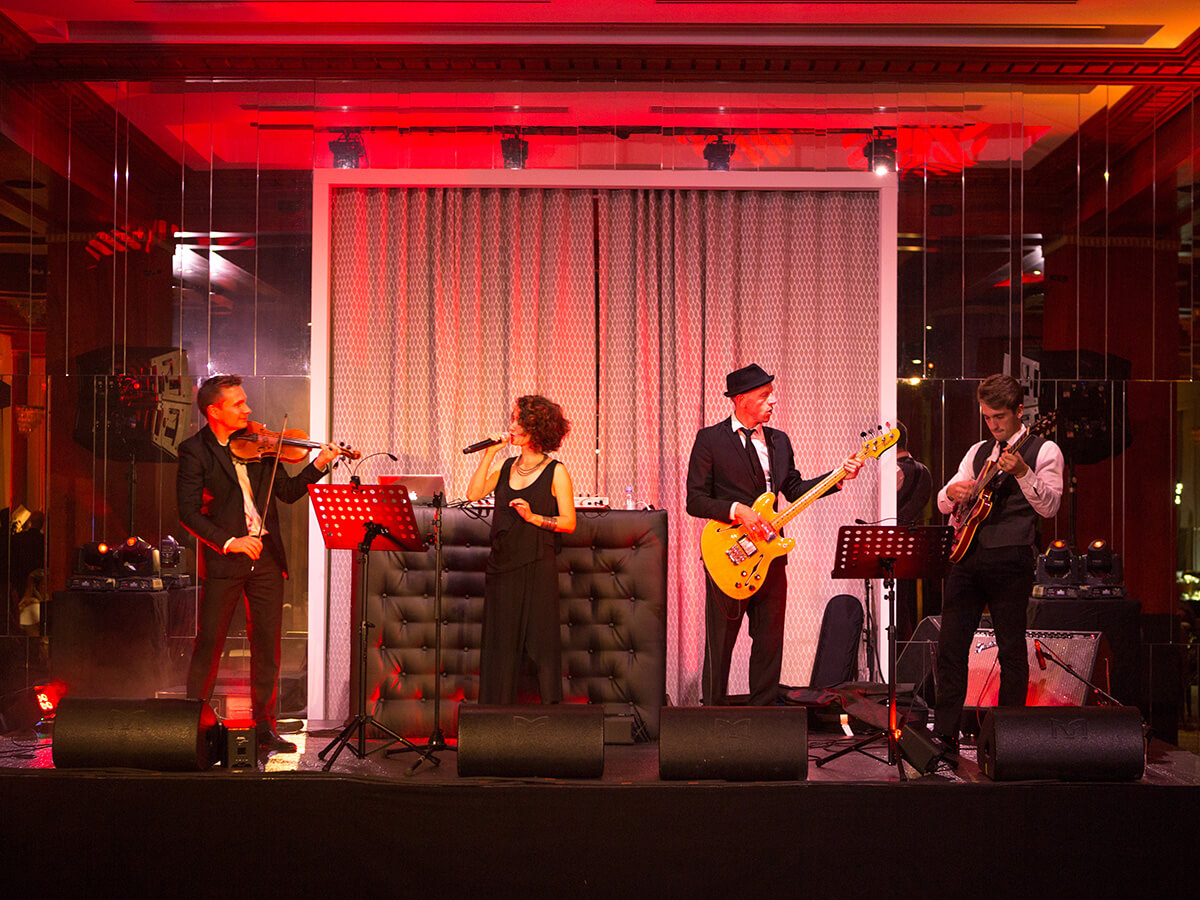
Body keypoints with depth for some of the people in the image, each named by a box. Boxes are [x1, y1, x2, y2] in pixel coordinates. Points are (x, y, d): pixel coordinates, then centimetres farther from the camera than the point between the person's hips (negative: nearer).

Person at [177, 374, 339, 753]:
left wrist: (319, 466, -5)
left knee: (267, 644, 6)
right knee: (209, 643, -1)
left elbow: (288, 492, 10)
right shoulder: (194, 451, -4)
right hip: (223, 559, -4)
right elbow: (188, 512, -11)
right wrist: (229, 541, -19)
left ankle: (264, 726, 16)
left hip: (266, 557, 4)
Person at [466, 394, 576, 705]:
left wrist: (533, 517, -17)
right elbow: (474, 494, 0)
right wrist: (489, 454, -2)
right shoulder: (506, 466, 12)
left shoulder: (555, 472, -2)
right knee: (501, 641, 7)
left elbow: (569, 523, -4)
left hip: (538, 566, -5)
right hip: (502, 563, 5)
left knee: (542, 641, -3)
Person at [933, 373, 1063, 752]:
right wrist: (952, 492, -5)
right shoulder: (978, 451, 19)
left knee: (1011, 649, 0)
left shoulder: (1043, 450, 1)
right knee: (950, 645, 3)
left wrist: (1022, 473, -26)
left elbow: (1049, 506, -12)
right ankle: (944, 733, 8)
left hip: (1009, 558, -5)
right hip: (967, 554, 6)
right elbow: (943, 504, 18)